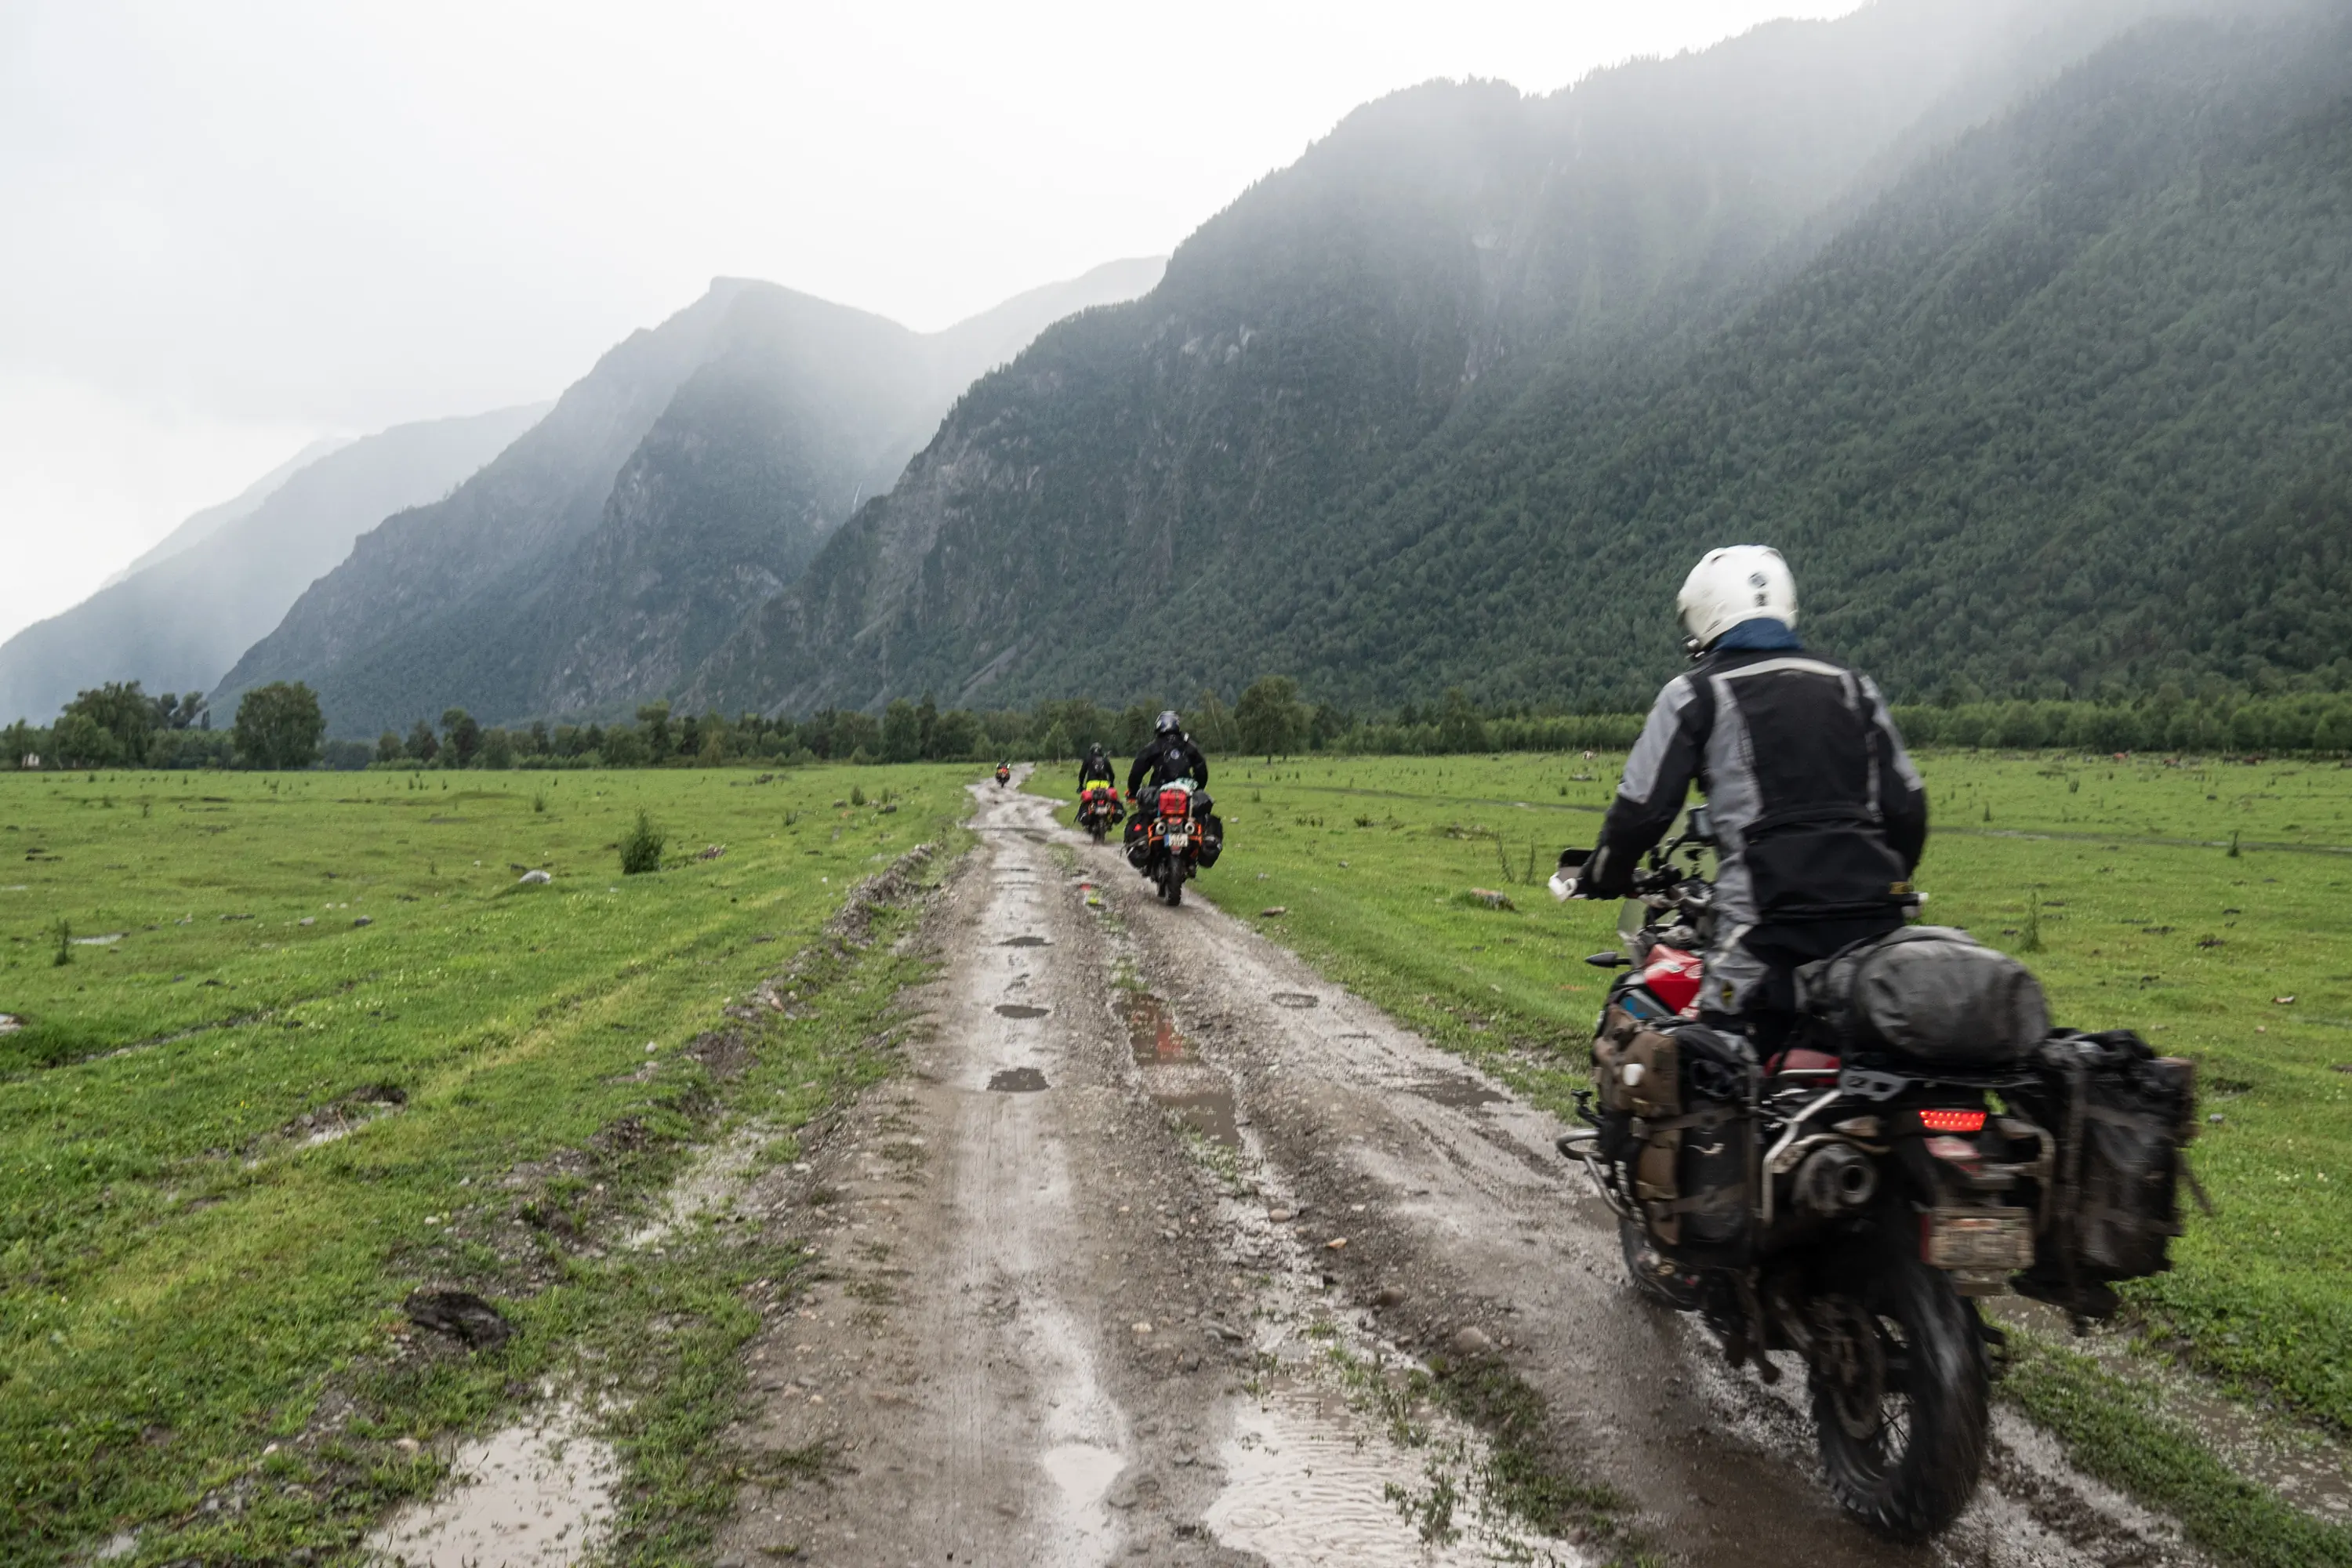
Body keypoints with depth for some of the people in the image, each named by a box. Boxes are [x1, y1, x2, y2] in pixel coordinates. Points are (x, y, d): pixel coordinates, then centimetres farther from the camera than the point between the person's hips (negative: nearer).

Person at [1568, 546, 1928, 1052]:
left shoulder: (1695, 694, 4)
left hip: (1771, 916, -5)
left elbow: (1642, 808, 1)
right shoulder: (1853, 685, 17)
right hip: (1873, 916, 5)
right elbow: (1907, 804, 16)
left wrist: (1602, 880, 18)